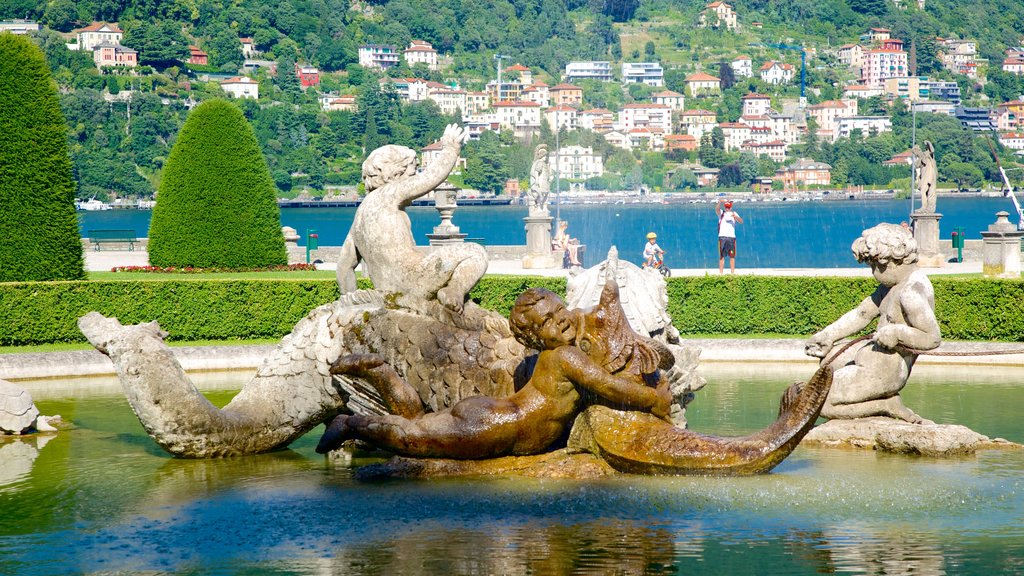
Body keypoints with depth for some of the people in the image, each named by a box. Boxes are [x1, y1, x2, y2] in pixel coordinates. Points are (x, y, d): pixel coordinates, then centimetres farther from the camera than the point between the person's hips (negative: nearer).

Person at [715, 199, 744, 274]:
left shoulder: (734, 214, 13)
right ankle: (720, 272, -1)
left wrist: (735, 217, -20)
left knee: (732, 256, 3)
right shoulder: (721, 213, 8)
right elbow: (717, 209, -14)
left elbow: (741, 221, 0)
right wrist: (720, 202, -33)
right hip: (722, 236, -1)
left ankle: (733, 272, 9)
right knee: (721, 256, -2)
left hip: (732, 237, 1)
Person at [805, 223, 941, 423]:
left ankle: (888, 405, -3)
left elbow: (933, 338, -29)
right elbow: (863, 313, 15)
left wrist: (896, 332, -26)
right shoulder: (893, 284, 8)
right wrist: (828, 336, 9)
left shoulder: (911, 292, -25)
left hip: (882, 372, -11)